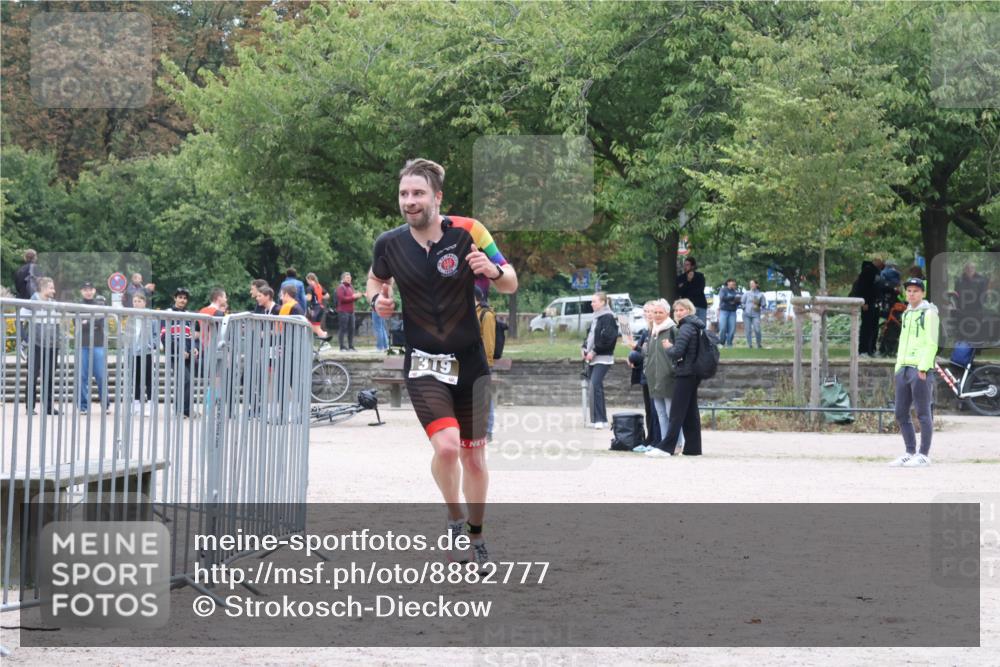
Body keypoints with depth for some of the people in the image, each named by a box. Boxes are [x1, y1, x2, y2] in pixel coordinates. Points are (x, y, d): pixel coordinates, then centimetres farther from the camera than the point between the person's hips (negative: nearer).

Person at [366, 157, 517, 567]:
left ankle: (476, 534, 31)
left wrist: (493, 269, -24)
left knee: (474, 457, 9)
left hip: (470, 363, 1)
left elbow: (511, 285, -1)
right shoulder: (389, 244, -4)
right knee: (446, 445, -21)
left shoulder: (467, 232, -8)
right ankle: (454, 517, 6)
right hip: (423, 364, -1)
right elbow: (376, 278, 18)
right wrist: (377, 299, -4)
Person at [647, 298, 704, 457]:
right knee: (691, 412, 10)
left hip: (684, 374, -9)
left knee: (677, 412, -9)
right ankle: (693, 447, 11)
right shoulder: (697, 327, 14)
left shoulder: (685, 328, -14)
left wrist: (668, 347, -3)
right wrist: (671, 346, 10)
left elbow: (677, 353, -21)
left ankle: (666, 447, -10)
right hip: (694, 373, 9)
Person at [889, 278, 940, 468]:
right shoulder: (907, 314, 20)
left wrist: (923, 368, -19)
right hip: (904, 368, 8)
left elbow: (931, 344, -11)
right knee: (901, 414, 7)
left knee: (923, 414, -4)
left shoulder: (929, 313, -4)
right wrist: (898, 368, 17)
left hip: (920, 369, -8)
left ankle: (924, 455, -1)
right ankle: (910, 453, 15)